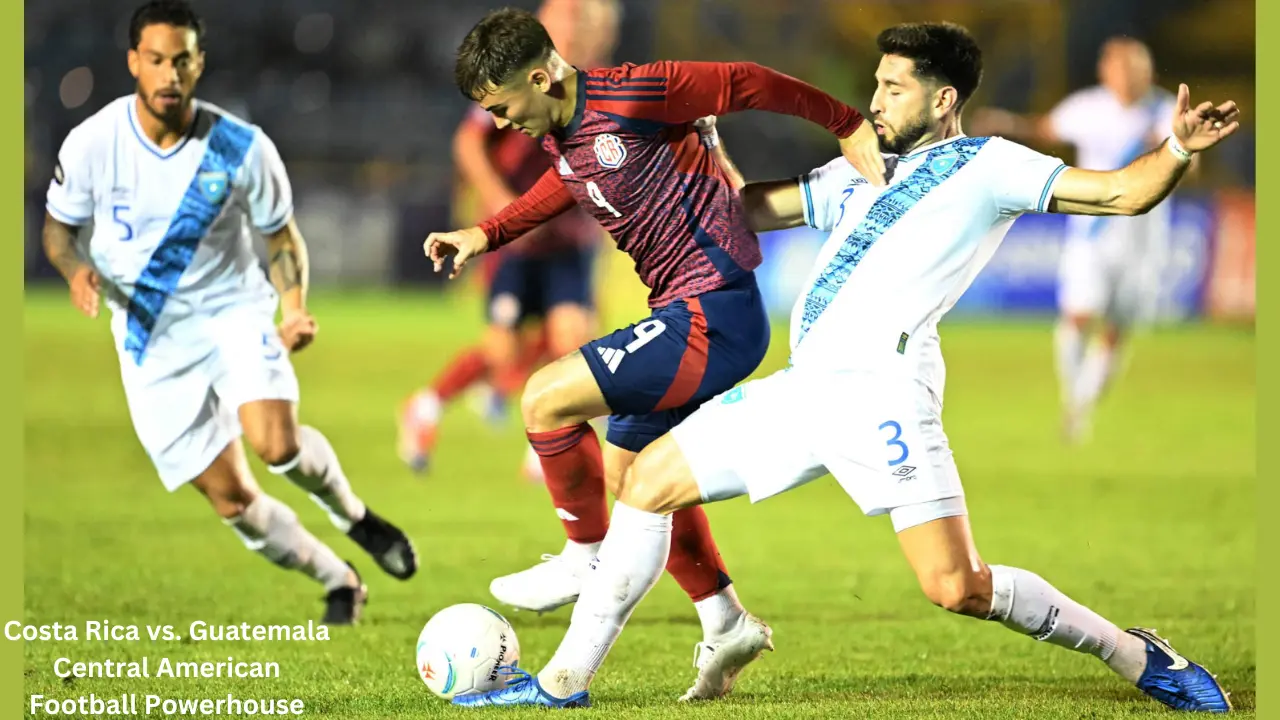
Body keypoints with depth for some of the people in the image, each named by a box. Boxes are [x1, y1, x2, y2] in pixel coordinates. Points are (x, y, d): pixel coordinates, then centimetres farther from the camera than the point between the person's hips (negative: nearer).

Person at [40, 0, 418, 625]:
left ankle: (353, 514, 5)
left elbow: (282, 237, 2)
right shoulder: (93, 143, -12)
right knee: (232, 500, -1)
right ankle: (338, 584, 23)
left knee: (276, 441, -28)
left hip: (233, 310, -1)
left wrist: (295, 309, -16)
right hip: (153, 343, 1)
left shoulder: (242, 149, -12)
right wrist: (75, 269, -20)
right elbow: (57, 226, 3)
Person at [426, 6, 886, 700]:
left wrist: (850, 127, -9)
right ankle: (726, 622, 28)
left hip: (714, 315, -10)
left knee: (546, 398, -14)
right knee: (629, 468, 20)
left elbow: (749, 83, -14)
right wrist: (486, 234, 20)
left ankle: (587, 558, 4)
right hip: (685, 313, 10)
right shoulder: (559, 132, 8)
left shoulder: (632, 98, -20)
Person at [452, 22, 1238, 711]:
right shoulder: (859, 176, 25)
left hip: (881, 386, -8)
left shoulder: (984, 165, 5)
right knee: (648, 479, 7)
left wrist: (1178, 149, -21)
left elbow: (1121, 193, -3)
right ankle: (566, 680, 12)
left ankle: (1136, 655, 2)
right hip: (805, 387, 8)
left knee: (959, 589, -18)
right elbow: (745, 206, 35)